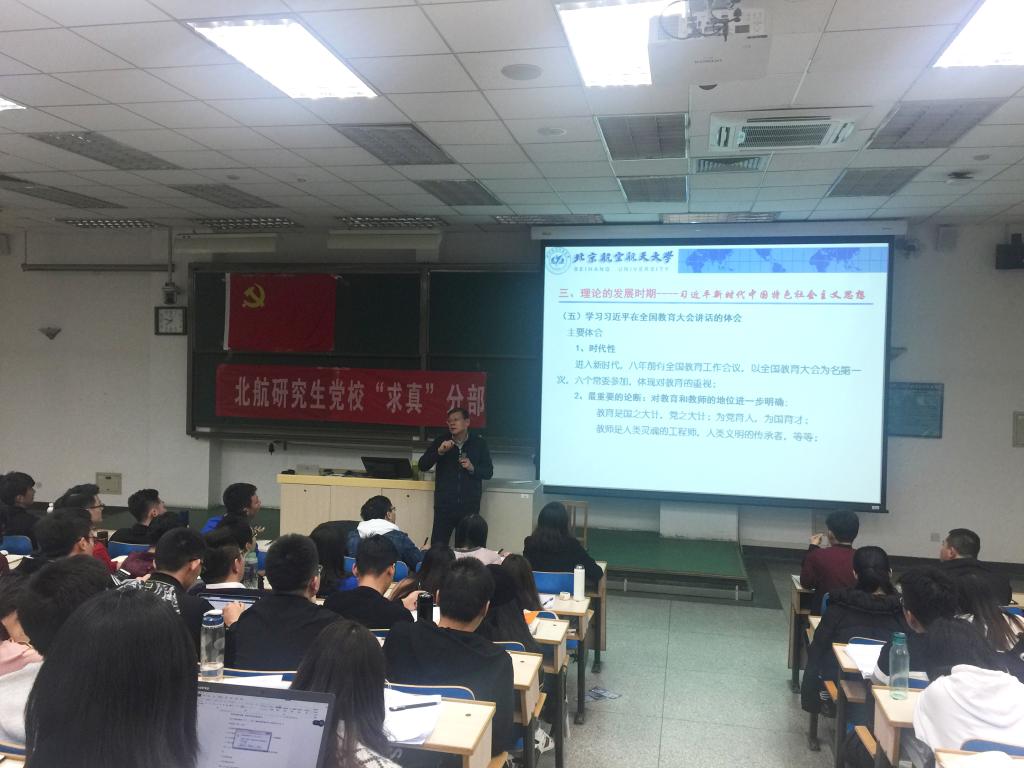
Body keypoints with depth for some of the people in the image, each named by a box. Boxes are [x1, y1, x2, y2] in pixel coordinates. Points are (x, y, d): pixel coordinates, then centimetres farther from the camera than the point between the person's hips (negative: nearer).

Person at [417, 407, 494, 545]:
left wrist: (472, 468, -11)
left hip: (470, 506, 0)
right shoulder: (440, 442, 6)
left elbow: (489, 472, 8)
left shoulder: (478, 443, 5)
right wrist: (439, 451, -14)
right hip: (444, 505, 0)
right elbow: (422, 466, 0)